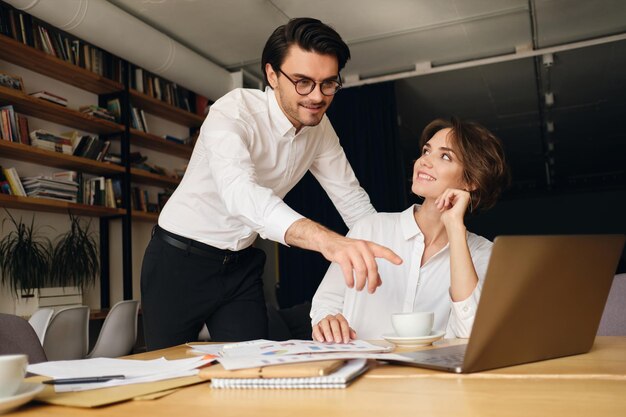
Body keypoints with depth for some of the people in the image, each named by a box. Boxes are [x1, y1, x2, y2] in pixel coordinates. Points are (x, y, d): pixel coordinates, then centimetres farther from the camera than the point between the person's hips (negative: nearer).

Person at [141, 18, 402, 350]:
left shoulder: (320, 127, -4)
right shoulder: (234, 113, -25)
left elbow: (352, 198, 3)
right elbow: (239, 191, -44)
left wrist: (386, 255, -11)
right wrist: (327, 239, -60)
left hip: (241, 264, 5)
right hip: (180, 260, -4)